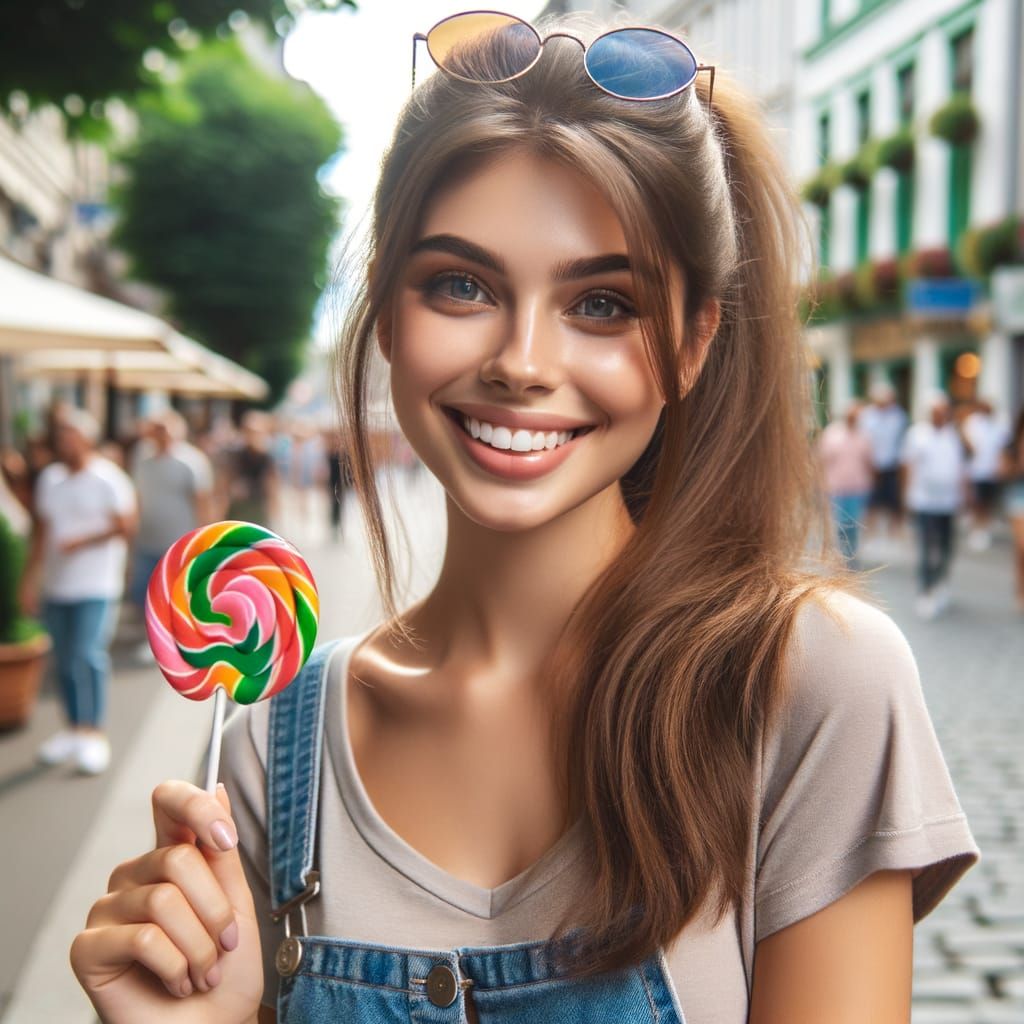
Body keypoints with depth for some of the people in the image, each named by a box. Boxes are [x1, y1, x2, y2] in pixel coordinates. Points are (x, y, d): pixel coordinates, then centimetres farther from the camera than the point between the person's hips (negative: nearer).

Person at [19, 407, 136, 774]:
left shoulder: (108, 479, -6)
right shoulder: (49, 478, 11)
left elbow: (124, 526, -9)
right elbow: (41, 531, 14)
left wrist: (83, 540, -18)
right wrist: (30, 578, 12)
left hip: (96, 587, -6)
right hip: (56, 587, 6)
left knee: (88, 655, -14)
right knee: (64, 661, 10)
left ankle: (95, 734, -7)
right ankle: (74, 729, 21)